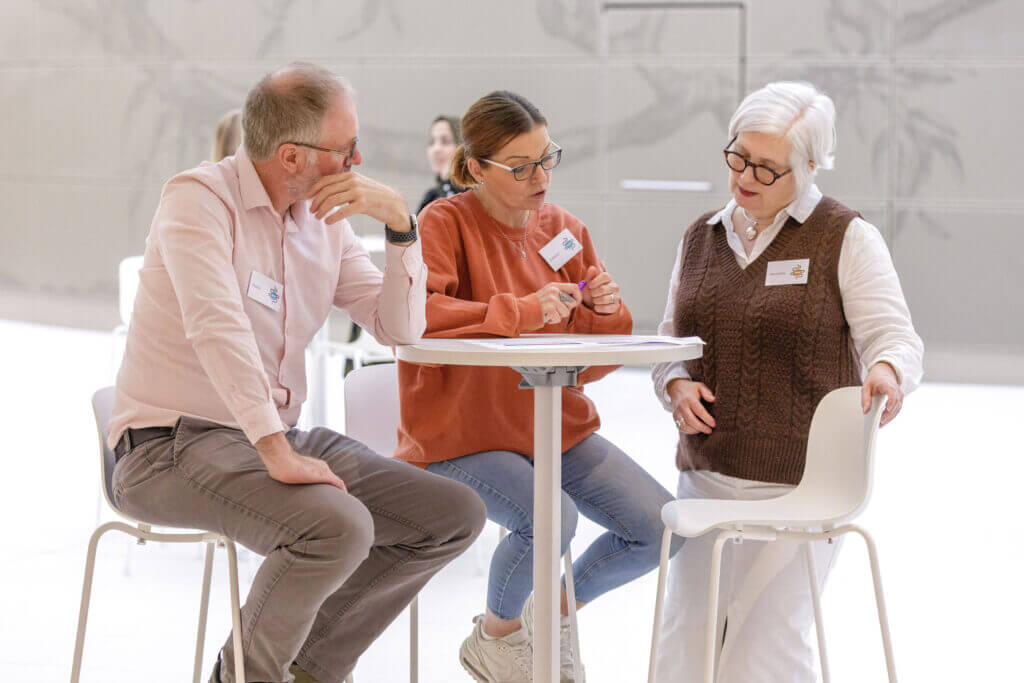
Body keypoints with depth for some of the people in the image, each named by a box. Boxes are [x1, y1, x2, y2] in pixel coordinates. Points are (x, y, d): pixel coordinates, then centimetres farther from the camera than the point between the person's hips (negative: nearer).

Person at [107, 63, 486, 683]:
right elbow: (217, 327, -27)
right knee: (338, 526, -33)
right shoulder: (200, 198, -13)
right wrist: (277, 453, -35)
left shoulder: (326, 220, 10)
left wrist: (400, 221, -9)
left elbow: (400, 328, 6)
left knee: (456, 515, -3)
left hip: (279, 438, 8)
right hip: (172, 444, -8)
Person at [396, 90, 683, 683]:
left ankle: (560, 604, 21)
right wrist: (521, 311, -31)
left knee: (661, 528, -7)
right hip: (463, 434, -6)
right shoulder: (445, 223, -11)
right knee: (550, 518, -31)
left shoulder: (565, 229, 6)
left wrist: (607, 313, -14)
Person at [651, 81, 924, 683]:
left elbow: (895, 337, -10)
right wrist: (677, 385, -4)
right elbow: (671, 338, 18)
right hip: (706, 474, 5)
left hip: (799, 482, -5)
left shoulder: (846, 237, -5)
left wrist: (887, 372, -33)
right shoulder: (701, 237, 11)